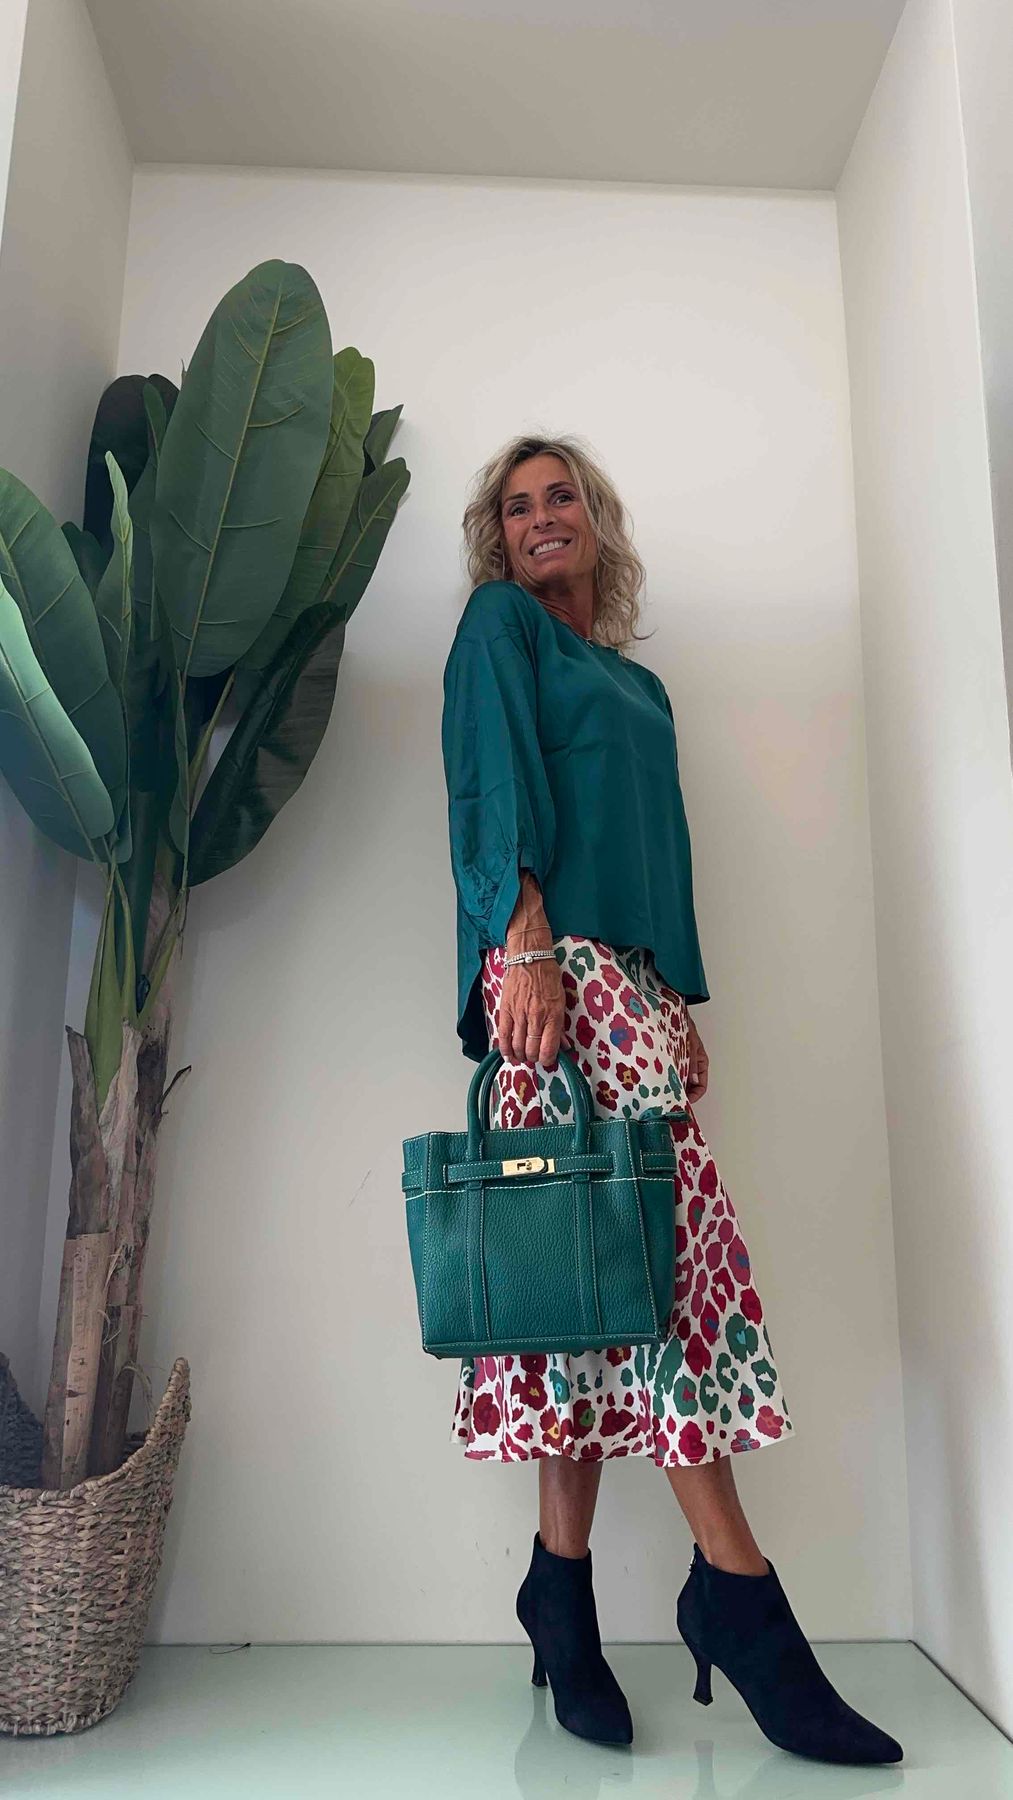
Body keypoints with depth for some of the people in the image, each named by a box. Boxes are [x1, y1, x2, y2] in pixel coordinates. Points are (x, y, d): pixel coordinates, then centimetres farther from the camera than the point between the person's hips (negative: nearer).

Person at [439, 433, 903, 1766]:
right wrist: (527, 941, -16)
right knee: (662, 1223, -16)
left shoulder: (638, 684, 30)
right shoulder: (501, 624, 12)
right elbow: (494, 781, -3)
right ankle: (735, 1584, -10)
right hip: (561, 958, -6)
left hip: (638, 975, 7)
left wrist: (686, 1001, 15)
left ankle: (565, 1588, 4)